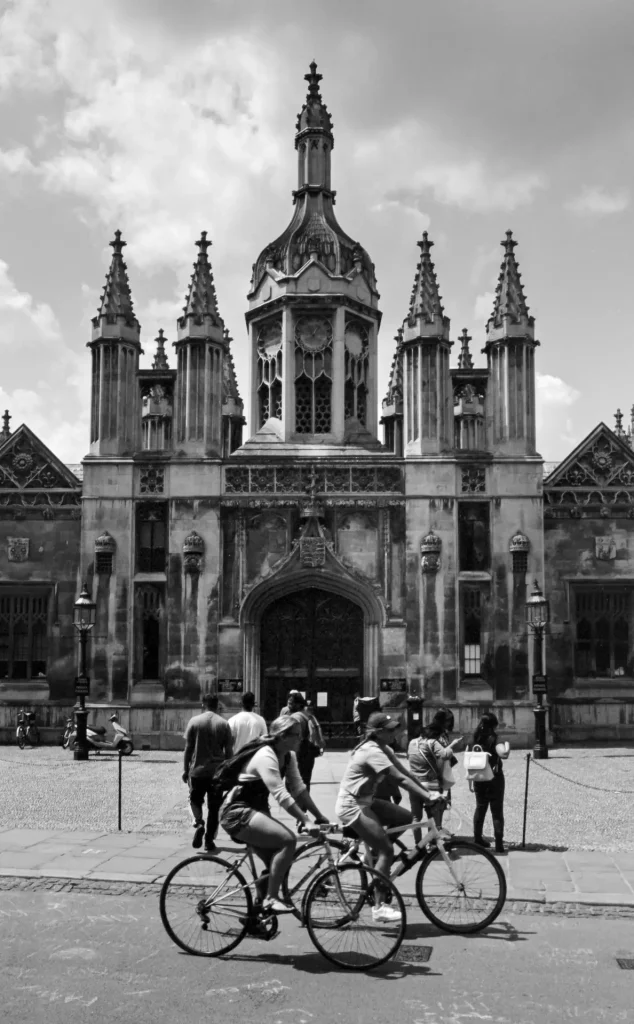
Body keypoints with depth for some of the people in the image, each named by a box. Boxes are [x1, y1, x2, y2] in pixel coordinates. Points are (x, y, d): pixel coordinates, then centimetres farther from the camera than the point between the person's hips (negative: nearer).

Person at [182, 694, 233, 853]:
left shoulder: (194, 721, -3)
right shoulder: (223, 724, -1)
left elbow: (188, 748, -2)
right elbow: (228, 751, 1)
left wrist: (185, 769, 7)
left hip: (197, 770, 0)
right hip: (217, 771, 0)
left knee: (195, 800, 18)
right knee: (214, 807, 10)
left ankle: (199, 823, -8)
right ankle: (209, 841, 11)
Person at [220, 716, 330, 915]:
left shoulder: (289, 756, 4)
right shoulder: (266, 757, -24)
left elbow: (298, 789, 4)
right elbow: (281, 795, -31)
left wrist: (319, 816, -4)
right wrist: (306, 822, -33)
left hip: (256, 810, 9)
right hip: (237, 812, -9)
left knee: (277, 864, 5)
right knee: (287, 840, -25)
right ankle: (271, 899, -16)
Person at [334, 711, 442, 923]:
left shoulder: (382, 748, 8)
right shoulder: (373, 751, -22)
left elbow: (405, 773, 3)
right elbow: (401, 779, -28)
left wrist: (428, 793, -6)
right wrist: (428, 797, -29)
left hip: (365, 801, 9)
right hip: (352, 806, -9)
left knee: (406, 817, 2)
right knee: (386, 851, -12)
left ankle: (373, 853, 13)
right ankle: (378, 907, -6)